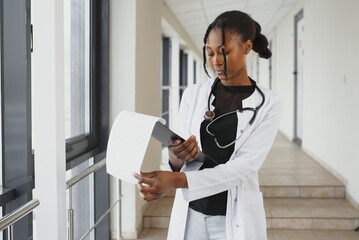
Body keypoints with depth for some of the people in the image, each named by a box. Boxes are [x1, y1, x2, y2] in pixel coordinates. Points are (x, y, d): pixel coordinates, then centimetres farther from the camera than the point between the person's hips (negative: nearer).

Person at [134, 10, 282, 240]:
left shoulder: (267, 103, -7)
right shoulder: (193, 95, 1)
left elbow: (244, 166, -17)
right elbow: (178, 159, 1)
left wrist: (177, 179, -27)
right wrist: (175, 157, -24)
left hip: (236, 217, -2)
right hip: (191, 213, 2)